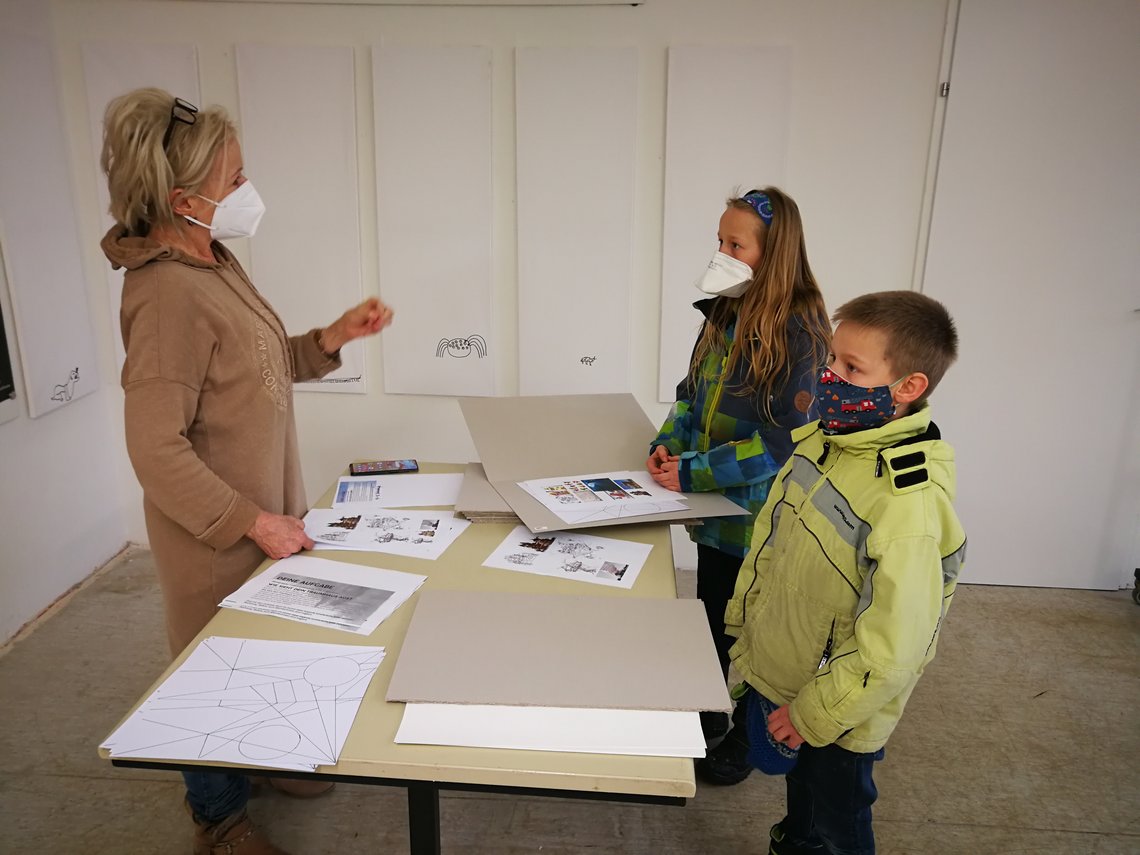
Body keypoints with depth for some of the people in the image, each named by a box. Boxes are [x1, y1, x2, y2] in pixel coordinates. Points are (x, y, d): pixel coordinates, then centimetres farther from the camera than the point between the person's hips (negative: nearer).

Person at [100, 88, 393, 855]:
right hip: (217, 534, -8)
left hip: (262, 512, 8)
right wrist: (255, 522, -21)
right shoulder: (169, 294, -26)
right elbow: (157, 452, -26)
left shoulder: (212, 265, 3)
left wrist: (335, 337, -2)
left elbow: (263, 366, 12)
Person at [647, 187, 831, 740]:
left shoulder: (800, 331, -21)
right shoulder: (725, 314, 3)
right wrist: (667, 445, -6)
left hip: (758, 518, -7)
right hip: (714, 507, 7)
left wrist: (692, 474, -22)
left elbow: (782, 441, -25)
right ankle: (711, 720, 44)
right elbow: (693, 392, 12)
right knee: (714, 618, 22)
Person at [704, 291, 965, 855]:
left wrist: (815, 714, -19)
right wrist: (742, 623, 11)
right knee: (799, 793, 31)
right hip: (775, 679, 7)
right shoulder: (819, 442, -7)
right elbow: (768, 536, 6)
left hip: (836, 717, -6)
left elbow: (893, 648, -28)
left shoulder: (910, 501, -32)